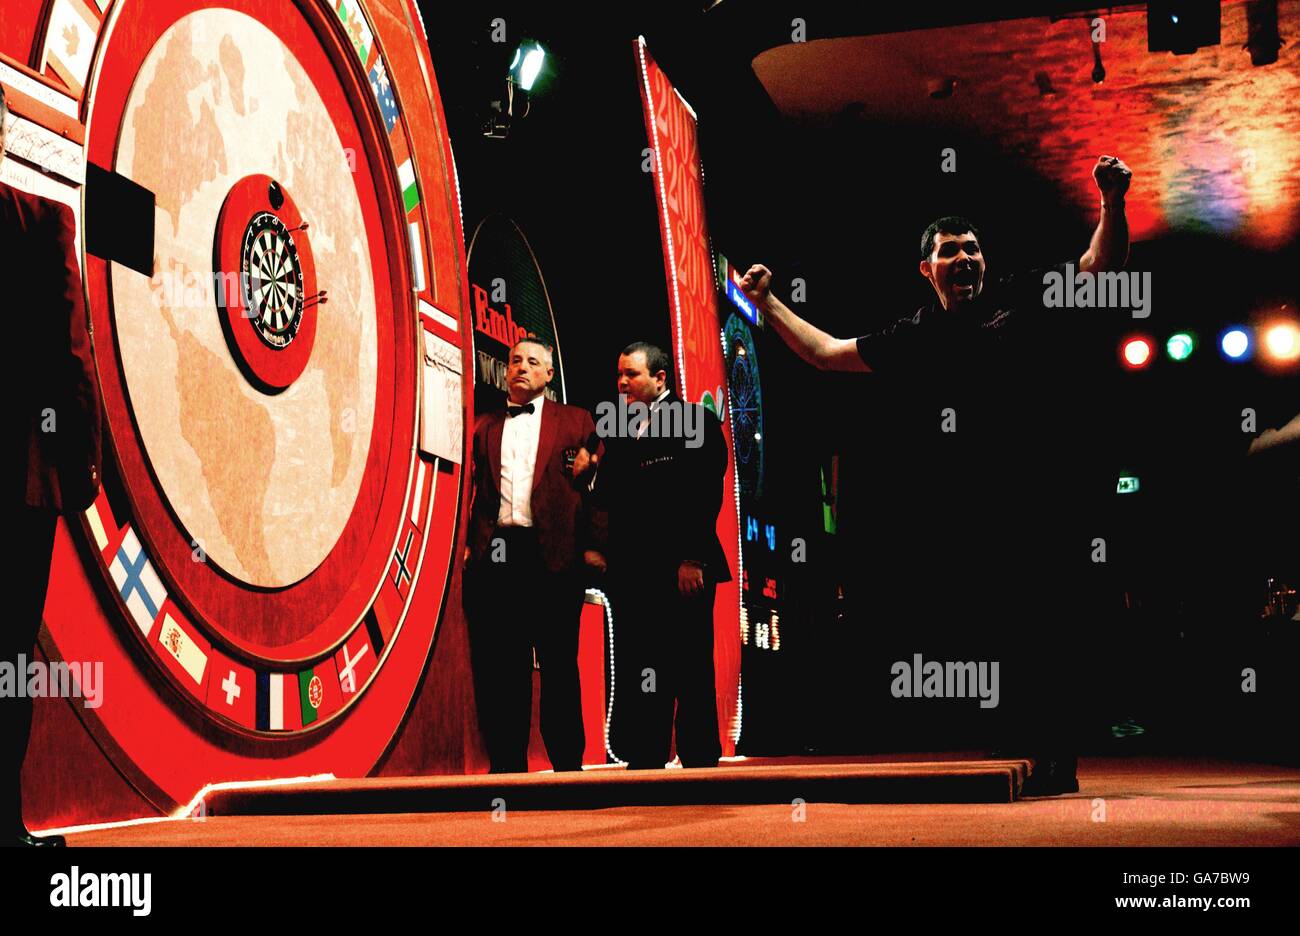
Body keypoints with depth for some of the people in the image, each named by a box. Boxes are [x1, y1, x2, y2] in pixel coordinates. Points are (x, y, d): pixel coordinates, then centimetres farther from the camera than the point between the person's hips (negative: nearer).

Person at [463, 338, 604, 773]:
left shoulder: (576, 421, 11)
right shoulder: (485, 427, 18)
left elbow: (594, 486, 4)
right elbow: (476, 489, 13)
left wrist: (590, 545, -6)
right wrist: (469, 542, 0)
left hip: (553, 554, -2)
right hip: (494, 554, 3)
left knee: (559, 664, 1)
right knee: (498, 667, 2)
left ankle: (568, 763, 6)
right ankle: (507, 764, 7)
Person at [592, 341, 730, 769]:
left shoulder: (696, 420, -2)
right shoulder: (620, 432, 18)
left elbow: (705, 493, -9)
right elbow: (607, 497, 15)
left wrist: (692, 558, -16)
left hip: (682, 570, -6)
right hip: (631, 570, 6)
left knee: (690, 670, -1)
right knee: (637, 674, 5)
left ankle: (700, 761, 4)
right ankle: (645, 759, 9)